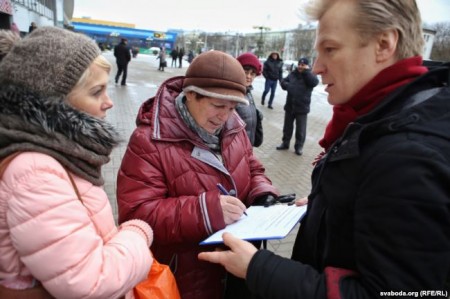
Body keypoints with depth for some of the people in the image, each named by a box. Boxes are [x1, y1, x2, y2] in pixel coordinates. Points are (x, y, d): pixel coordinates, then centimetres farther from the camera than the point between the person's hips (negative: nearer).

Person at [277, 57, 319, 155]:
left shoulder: (310, 75, -1)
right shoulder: (293, 74, 6)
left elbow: (314, 82, -22)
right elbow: (283, 81, 10)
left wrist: (306, 71, -18)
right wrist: (287, 85, -12)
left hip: (302, 108, -3)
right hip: (289, 106, 3)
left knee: (300, 129, 4)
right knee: (287, 126, 15)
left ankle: (299, 146, 17)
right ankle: (285, 143, 29)